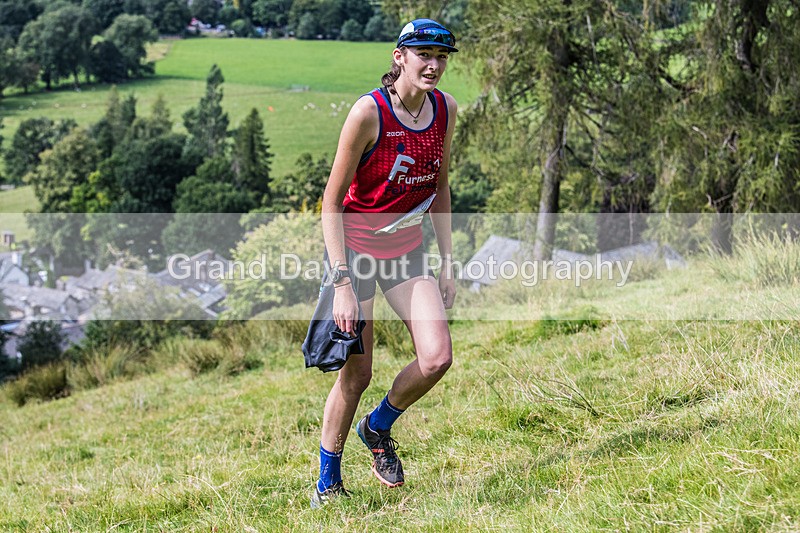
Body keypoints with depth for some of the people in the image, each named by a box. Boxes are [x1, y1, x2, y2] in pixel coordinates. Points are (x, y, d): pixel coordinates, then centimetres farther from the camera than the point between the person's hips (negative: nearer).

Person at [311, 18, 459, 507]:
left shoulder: (445, 109, -1)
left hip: (407, 251, 5)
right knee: (356, 373, -4)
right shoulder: (369, 112, -19)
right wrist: (342, 283, -22)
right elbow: (332, 199, -17)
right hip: (355, 246, -5)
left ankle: (378, 427, 19)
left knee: (437, 358, -11)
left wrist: (447, 264, 9)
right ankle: (327, 485, 16)